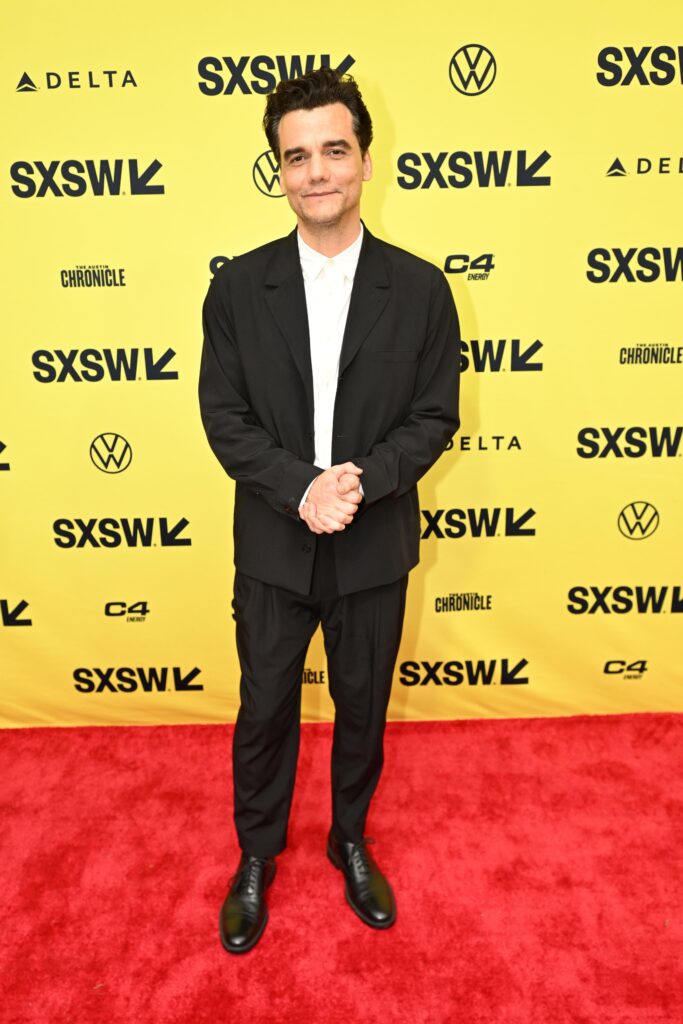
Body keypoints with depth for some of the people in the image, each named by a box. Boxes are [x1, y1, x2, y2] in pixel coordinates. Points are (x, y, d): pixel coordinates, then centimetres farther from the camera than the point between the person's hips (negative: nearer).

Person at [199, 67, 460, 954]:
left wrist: (361, 481, -21)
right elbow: (224, 416, -6)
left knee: (363, 708, 18)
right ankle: (256, 857, 42)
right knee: (264, 712, 15)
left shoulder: (420, 288, -4)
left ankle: (351, 841, 45)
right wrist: (300, 488, -20)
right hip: (273, 548, 0)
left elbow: (435, 416, -4)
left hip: (375, 549, 1)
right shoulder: (238, 286, -4)